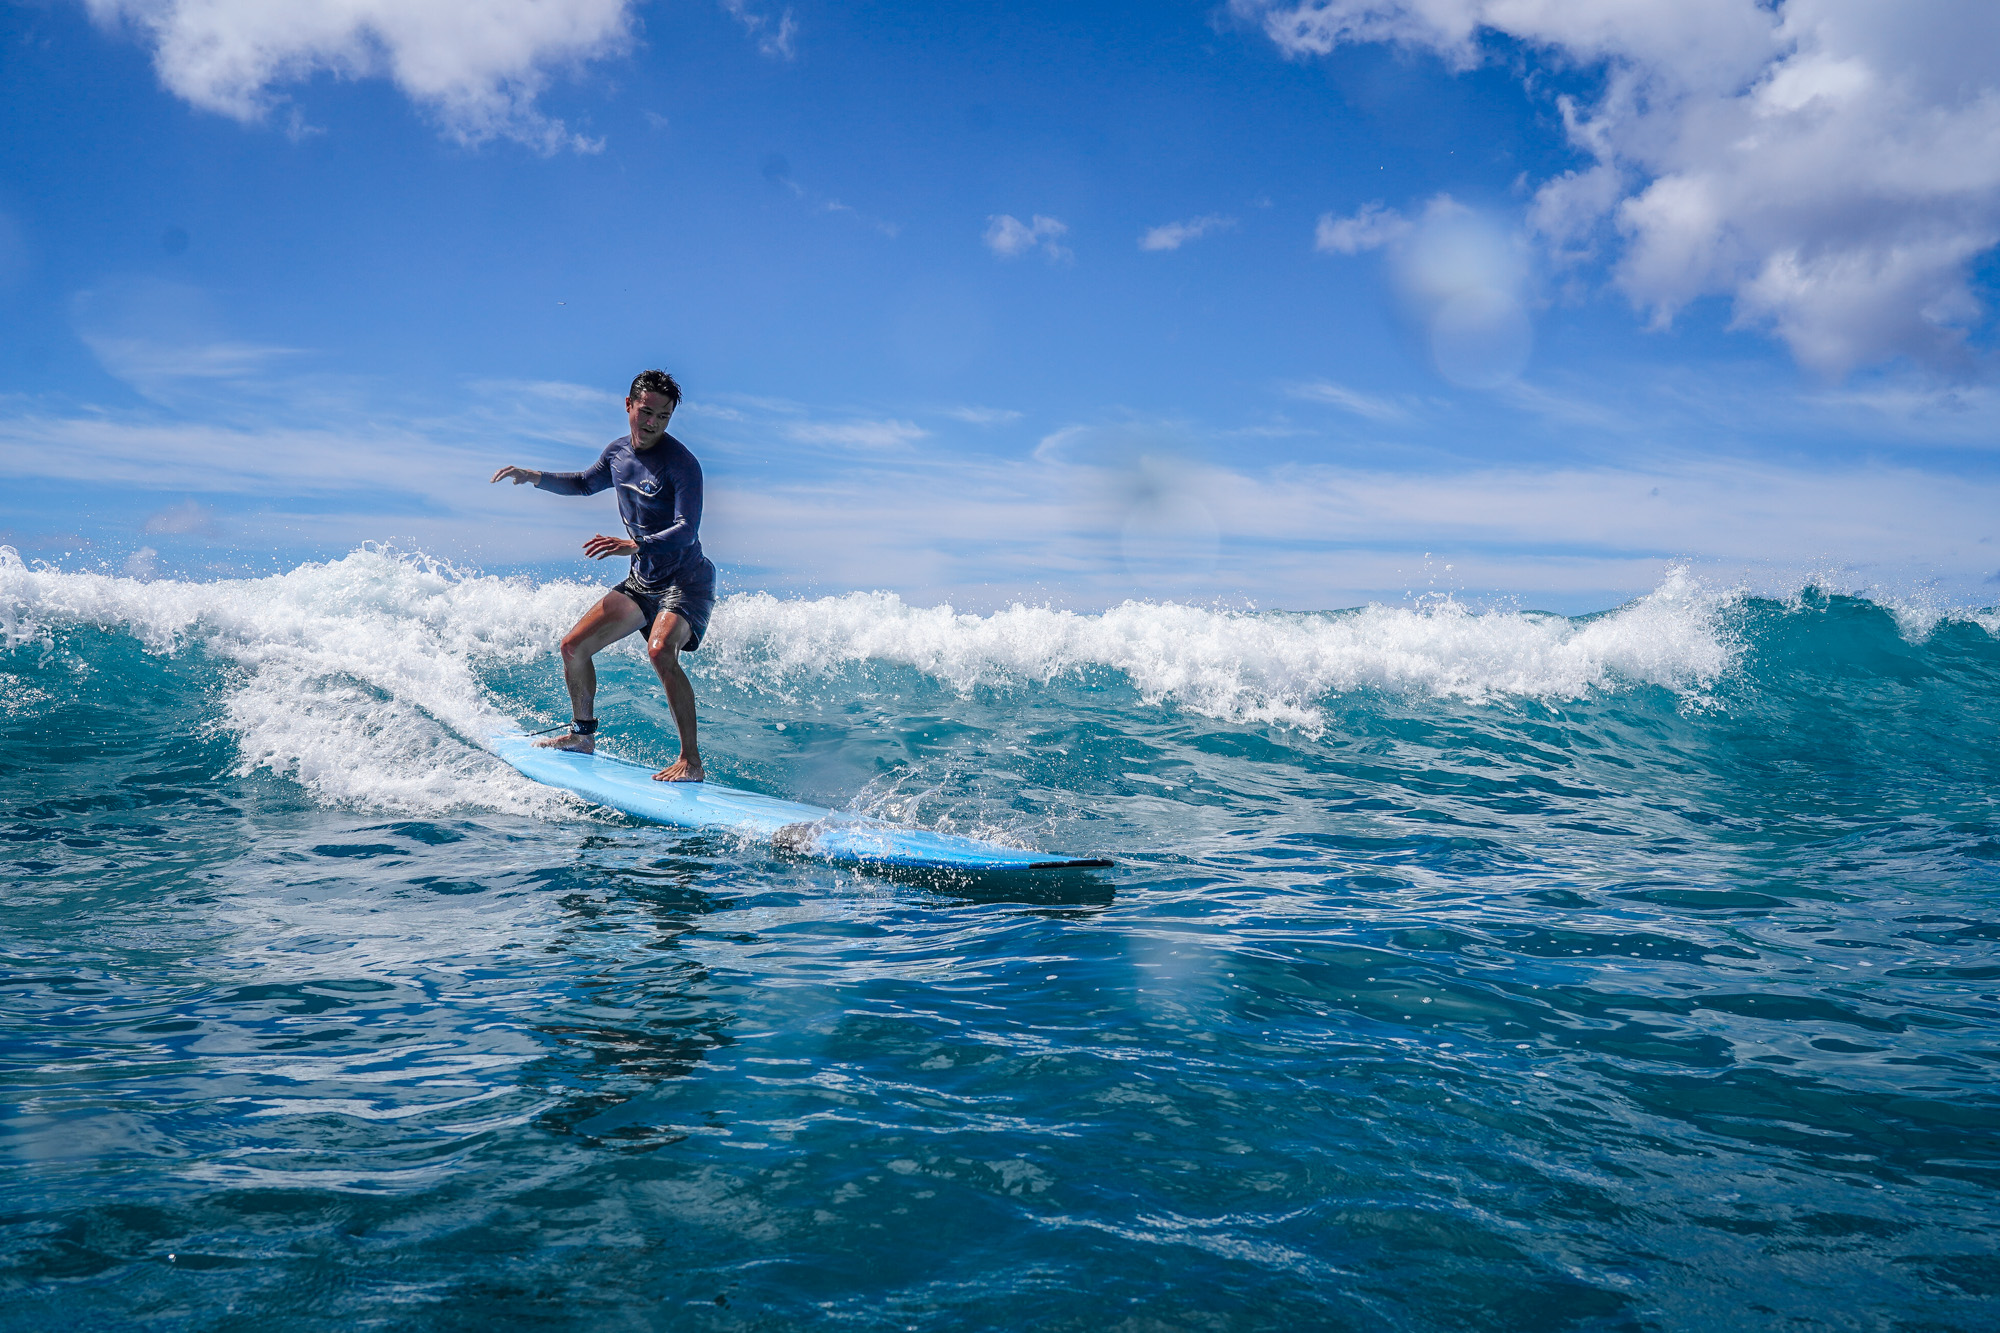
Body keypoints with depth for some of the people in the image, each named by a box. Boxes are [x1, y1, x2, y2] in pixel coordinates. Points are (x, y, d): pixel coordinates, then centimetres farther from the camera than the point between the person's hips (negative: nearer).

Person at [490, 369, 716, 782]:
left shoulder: (681, 463, -19)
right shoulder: (618, 452, 4)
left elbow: (686, 531, -28)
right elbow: (585, 483, 26)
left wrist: (634, 545, -41)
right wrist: (535, 477, 12)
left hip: (686, 581, -8)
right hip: (641, 581, 8)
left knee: (660, 651, -34)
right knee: (573, 647, 8)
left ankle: (691, 761, -28)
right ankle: (583, 734, 31)